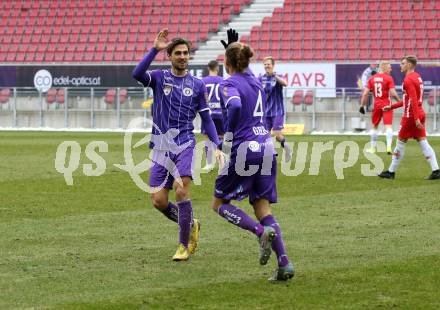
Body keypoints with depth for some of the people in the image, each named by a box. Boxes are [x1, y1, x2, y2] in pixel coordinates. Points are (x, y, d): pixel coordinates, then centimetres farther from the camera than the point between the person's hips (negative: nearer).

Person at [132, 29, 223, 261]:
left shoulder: (197, 85, 7)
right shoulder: (160, 78, 4)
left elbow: (206, 118, 10)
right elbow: (137, 74, -18)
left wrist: (217, 145, -1)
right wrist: (154, 50, -25)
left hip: (185, 144, -1)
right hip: (161, 147, 1)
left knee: (181, 191, -20)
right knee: (158, 201, -3)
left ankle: (184, 245, -4)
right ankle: (191, 225, 25)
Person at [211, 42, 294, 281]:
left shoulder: (229, 84, -9)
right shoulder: (255, 81, 14)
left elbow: (235, 106, -27)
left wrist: (229, 136, -16)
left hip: (244, 148, -7)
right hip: (266, 146, 7)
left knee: (219, 204, 9)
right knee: (262, 209, 9)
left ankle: (262, 232, -13)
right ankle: (285, 264, -4)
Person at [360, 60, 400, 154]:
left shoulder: (372, 78, 4)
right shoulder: (388, 78, -8)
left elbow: (365, 93, 2)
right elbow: (393, 93, -15)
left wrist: (362, 105, 9)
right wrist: (399, 101, 1)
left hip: (376, 105, 4)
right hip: (386, 105, -4)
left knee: (375, 126, 18)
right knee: (388, 126, -5)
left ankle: (373, 148, 23)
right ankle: (389, 147, -19)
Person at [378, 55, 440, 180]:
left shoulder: (408, 80, -14)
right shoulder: (417, 77, 16)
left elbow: (413, 100, -23)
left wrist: (416, 119, -28)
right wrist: (391, 107, 25)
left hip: (410, 116, -9)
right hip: (420, 113, 9)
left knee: (400, 143, 1)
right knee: (423, 142, 4)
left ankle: (391, 172, 8)